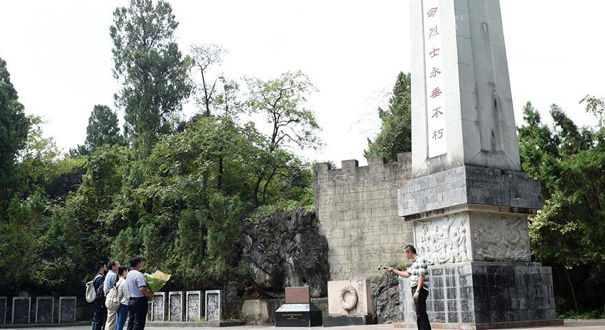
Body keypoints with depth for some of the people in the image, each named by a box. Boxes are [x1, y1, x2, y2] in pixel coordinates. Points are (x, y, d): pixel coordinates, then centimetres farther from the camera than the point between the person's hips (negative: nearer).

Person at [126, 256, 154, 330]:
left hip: (131, 300, 9)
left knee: (131, 323, 11)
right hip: (139, 300, -9)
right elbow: (142, 288, -25)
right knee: (138, 324, -5)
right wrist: (150, 294, -11)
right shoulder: (138, 274, -15)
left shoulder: (129, 274, 14)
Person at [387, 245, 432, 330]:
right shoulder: (414, 262, 17)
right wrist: (393, 270, 25)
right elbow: (407, 274, 25)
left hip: (420, 289, -10)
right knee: (421, 313, 13)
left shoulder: (420, 260, -13)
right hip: (415, 289, 10)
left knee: (420, 313, -10)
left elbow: (421, 277, -20)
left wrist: (417, 291, -23)